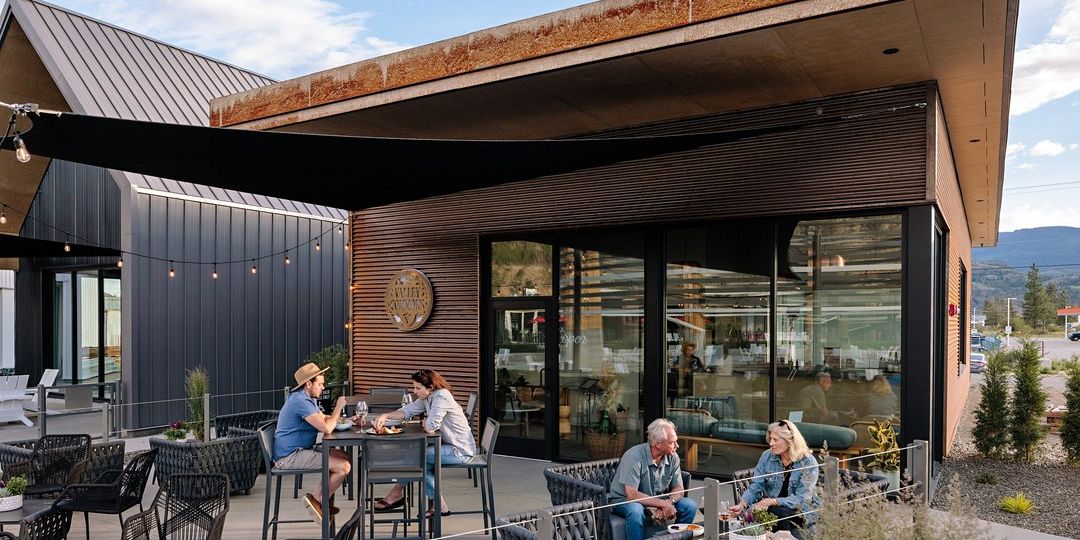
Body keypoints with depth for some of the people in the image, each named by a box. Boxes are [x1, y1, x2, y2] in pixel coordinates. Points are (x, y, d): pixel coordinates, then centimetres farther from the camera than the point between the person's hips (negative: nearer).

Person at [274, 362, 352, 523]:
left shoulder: (307, 399, 14)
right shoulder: (301, 402, -21)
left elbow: (324, 418, 24)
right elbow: (327, 429, -26)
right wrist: (338, 407, -12)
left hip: (298, 451, 11)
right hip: (290, 456, -11)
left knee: (344, 457, 12)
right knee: (344, 466, -19)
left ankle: (325, 503, 11)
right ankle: (316, 500, -1)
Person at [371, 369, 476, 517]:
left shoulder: (441, 397, -23)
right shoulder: (427, 397, 6)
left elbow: (430, 428, -28)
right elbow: (407, 411, 10)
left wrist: (425, 422, -4)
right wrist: (385, 416, -6)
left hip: (460, 451, -9)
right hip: (451, 445, 9)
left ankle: (396, 494, 11)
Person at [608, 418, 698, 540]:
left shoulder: (673, 457, -7)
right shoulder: (634, 456, -26)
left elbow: (678, 489, -3)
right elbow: (631, 495, -30)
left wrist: (668, 502, -26)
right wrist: (663, 504, -30)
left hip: (657, 502, 6)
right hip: (625, 501, -6)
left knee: (690, 505, -13)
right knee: (636, 510, -39)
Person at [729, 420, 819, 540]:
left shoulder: (808, 463, -15)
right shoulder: (767, 456, -3)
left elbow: (801, 499, -19)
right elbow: (756, 486, -4)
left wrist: (771, 501, -32)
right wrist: (742, 504, -23)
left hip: (801, 512, -4)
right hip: (770, 507, 4)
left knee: (776, 512, -35)